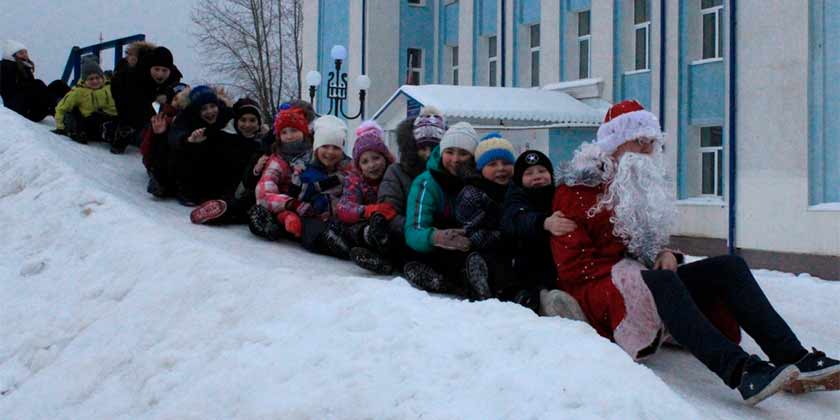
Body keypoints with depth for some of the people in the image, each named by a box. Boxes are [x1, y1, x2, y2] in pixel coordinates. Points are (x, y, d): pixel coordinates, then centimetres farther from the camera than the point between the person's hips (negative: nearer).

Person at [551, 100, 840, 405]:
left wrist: (663, 254, 1)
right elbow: (573, 266, -11)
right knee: (662, 281, -39)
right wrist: (626, 271, -15)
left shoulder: (640, 185, 18)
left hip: (646, 280, 8)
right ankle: (741, 372, -55)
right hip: (597, 287, -8)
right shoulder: (576, 191, -6)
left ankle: (796, 359, -28)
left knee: (729, 266, -12)